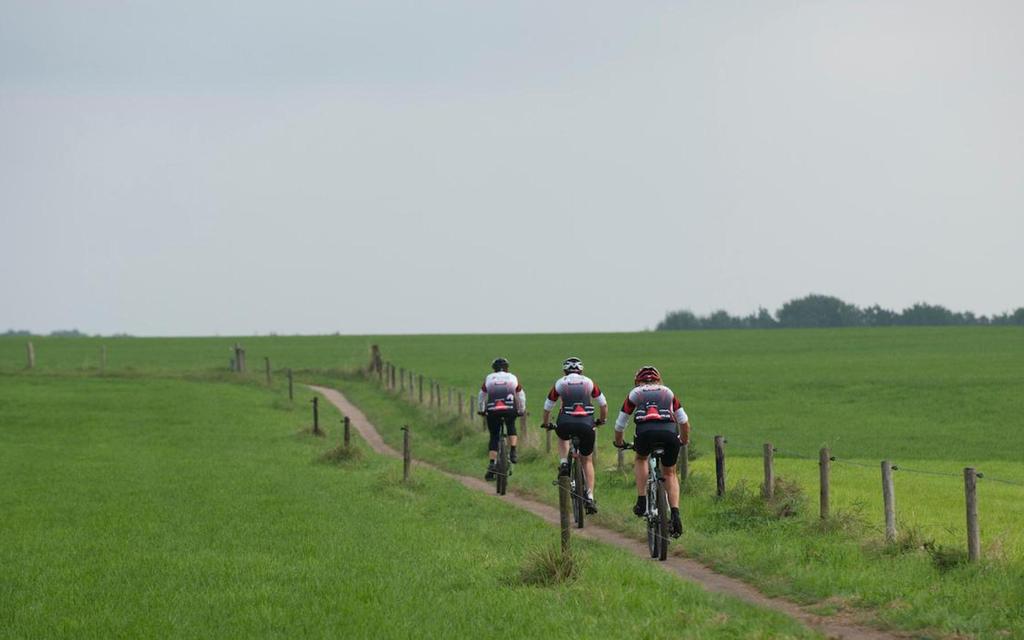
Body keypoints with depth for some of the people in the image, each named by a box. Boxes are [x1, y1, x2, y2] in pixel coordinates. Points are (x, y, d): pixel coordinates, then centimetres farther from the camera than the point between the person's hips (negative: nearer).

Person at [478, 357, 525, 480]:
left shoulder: (489, 378, 16)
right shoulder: (513, 378, 16)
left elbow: (481, 397, 23)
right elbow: (521, 396, 21)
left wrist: (482, 410, 37)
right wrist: (521, 410, 35)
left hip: (493, 410, 0)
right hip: (510, 409, 0)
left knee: (494, 438, 10)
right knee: (511, 428, 28)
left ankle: (491, 465, 2)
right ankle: (512, 453, 10)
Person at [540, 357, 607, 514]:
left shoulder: (560, 383, 16)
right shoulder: (589, 382, 18)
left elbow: (547, 408, 22)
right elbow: (604, 404, 21)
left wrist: (546, 424, 40)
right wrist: (602, 420, 39)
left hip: (566, 423, -1)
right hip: (587, 424, 1)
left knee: (562, 437, 37)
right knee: (587, 461, 18)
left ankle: (563, 464, 13)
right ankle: (590, 497, 8)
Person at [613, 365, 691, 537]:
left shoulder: (635, 394, 28)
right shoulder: (668, 392, 32)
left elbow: (620, 424, 32)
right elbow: (684, 421, 35)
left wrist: (618, 442, 51)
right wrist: (685, 440, 53)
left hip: (646, 431, -1)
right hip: (670, 433, 1)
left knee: (641, 459, 33)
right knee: (669, 473, 22)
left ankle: (641, 501, 19)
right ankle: (675, 514, 5)